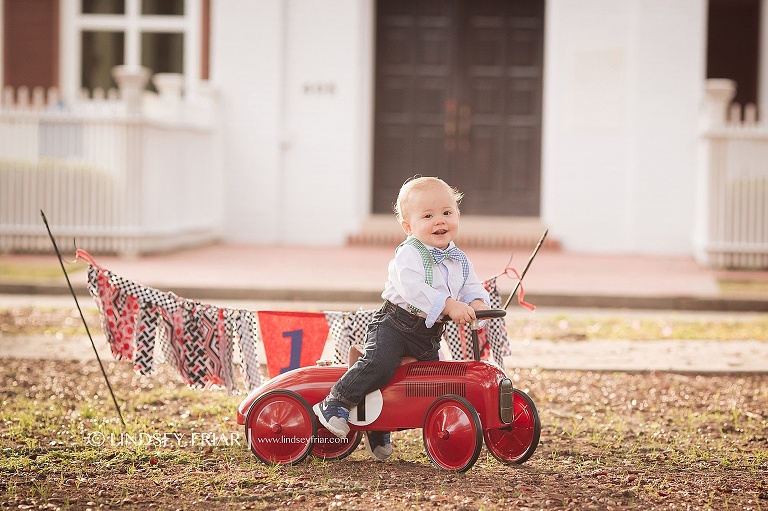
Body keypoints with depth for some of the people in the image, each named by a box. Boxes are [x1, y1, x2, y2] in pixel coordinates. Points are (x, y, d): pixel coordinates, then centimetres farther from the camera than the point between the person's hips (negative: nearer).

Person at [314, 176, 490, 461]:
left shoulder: (459, 260, 9)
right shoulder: (409, 254, -16)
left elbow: (472, 286, 10)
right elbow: (412, 289, -30)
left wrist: (477, 303, -14)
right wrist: (448, 305, -37)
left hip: (428, 335, 7)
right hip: (395, 325, -7)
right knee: (379, 363, -31)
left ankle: (379, 431, 23)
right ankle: (334, 404, -14)